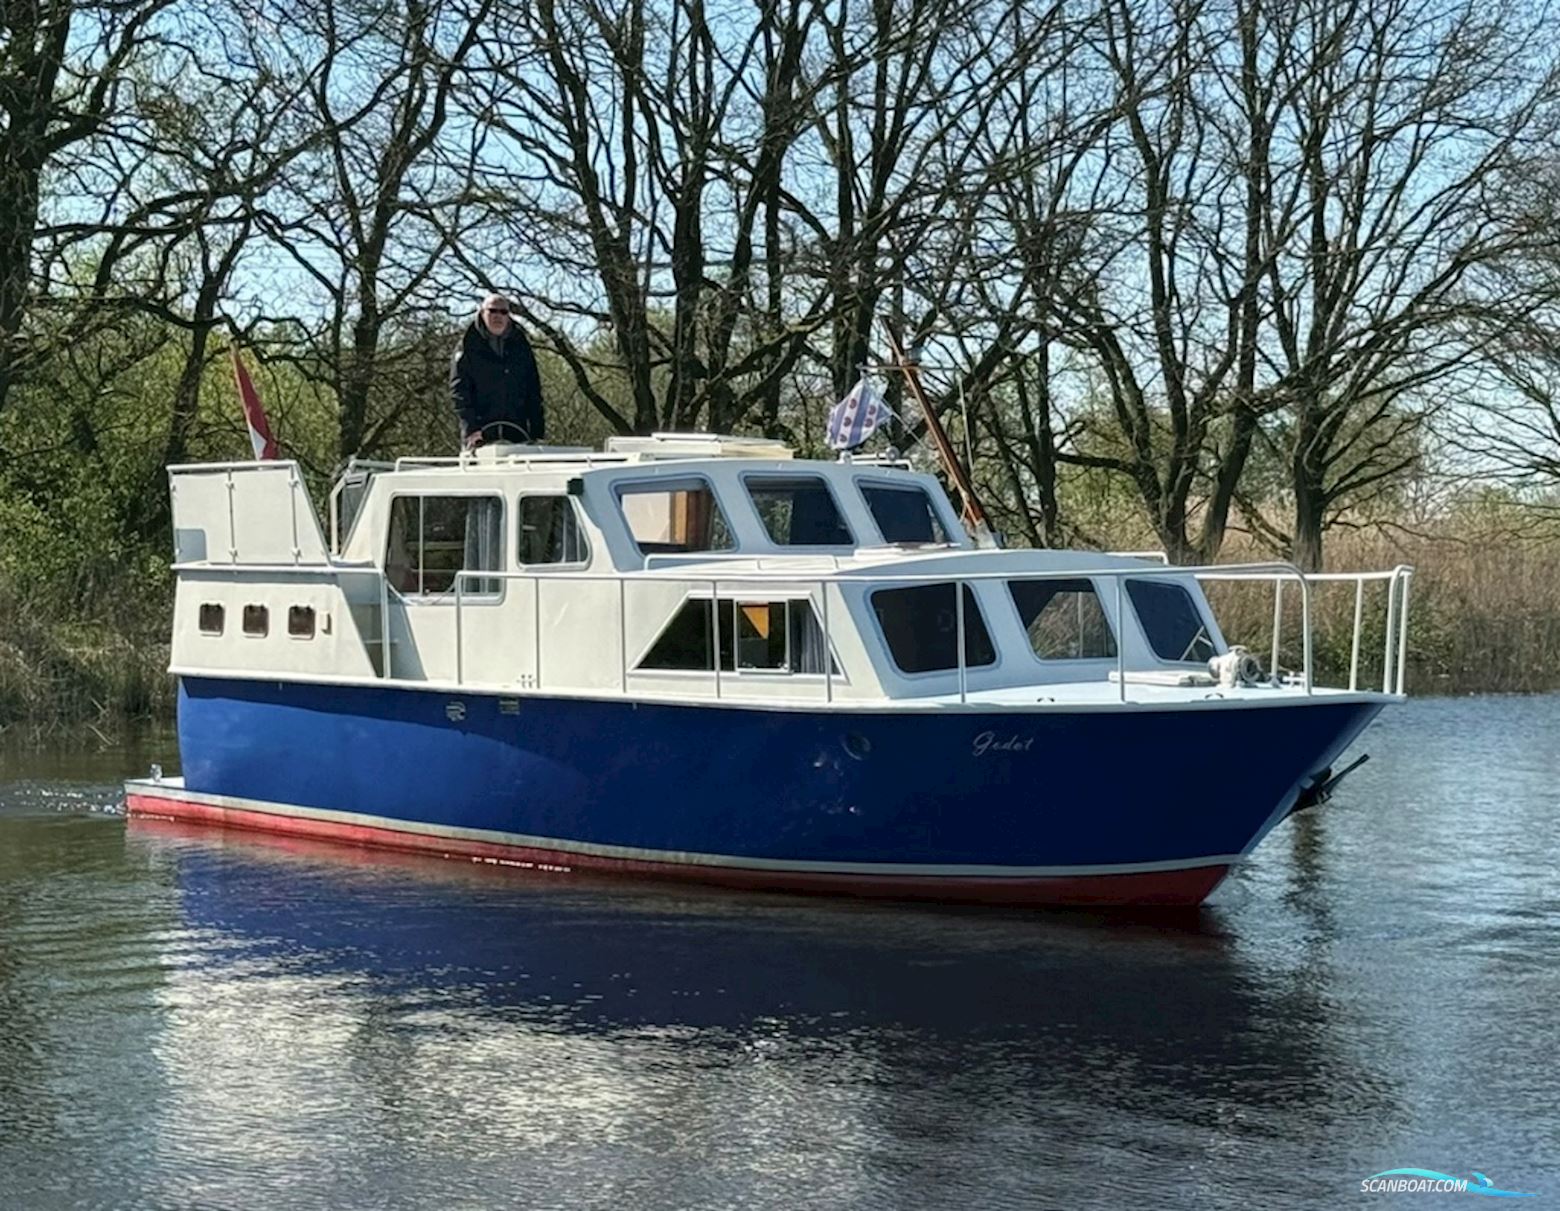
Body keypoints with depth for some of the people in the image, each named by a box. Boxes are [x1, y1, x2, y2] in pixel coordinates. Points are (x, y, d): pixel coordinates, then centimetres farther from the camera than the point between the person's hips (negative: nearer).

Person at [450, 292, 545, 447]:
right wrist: (471, 427, -16)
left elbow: (533, 391, 15)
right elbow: (459, 389, -4)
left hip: (516, 432, 3)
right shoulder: (469, 346, 3)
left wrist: (537, 430, 6)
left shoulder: (520, 345, 15)